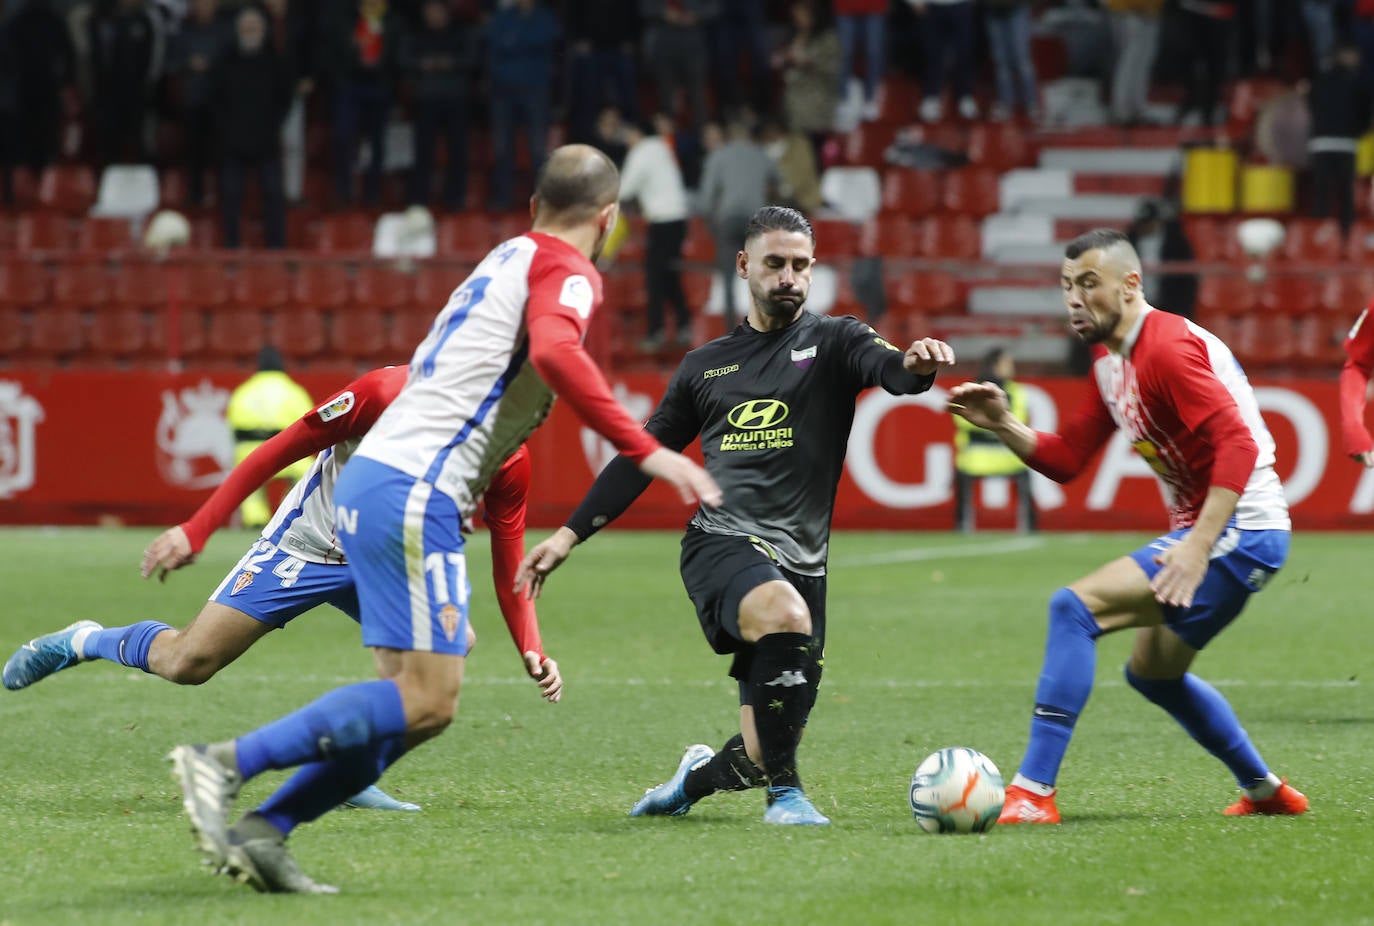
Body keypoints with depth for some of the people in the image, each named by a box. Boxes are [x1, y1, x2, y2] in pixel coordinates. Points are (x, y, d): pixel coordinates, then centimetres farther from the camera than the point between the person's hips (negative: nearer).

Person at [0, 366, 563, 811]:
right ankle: (87, 641, 22)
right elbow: (280, 451, -17)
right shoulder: (385, 395, -26)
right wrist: (195, 531, -18)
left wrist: (531, 652, -24)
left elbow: (508, 569, -7)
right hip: (306, 544, -4)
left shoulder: (510, 463, -15)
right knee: (186, 664, -11)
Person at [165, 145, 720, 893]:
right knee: (427, 700, -13)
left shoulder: (509, 258, 23)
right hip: (412, 493, -9)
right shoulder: (567, 271, -4)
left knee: (416, 702, 8)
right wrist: (646, 452, -25)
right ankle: (224, 763, -18)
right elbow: (554, 353, -25)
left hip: (371, 477, 9)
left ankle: (262, 831, 0)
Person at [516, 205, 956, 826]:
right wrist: (568, 536, 17)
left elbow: (886, 367, -14)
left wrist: (915, 365, -39)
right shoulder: (706, 365, 15)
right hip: (721, 543, 0)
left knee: (763, 759, 0)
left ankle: (698, 777, 36)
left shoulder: (832, 343, 8)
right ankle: (785, 794, -22)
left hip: (799, 558, 1)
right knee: (785, 614, -36)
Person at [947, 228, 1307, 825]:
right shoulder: (1109, 361, 13)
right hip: (1204, 531, 11)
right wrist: (1002, 426, -4)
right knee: (1153, 672, 28)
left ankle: (1033, 792, -23)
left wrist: (1198, 546, -34)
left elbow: (1238, 445, -27)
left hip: (1238, 532, -11)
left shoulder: (1167, 348, -18)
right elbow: (1065, 460, 14)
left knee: (1075, 606, -20)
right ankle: (1265, 791, 40)